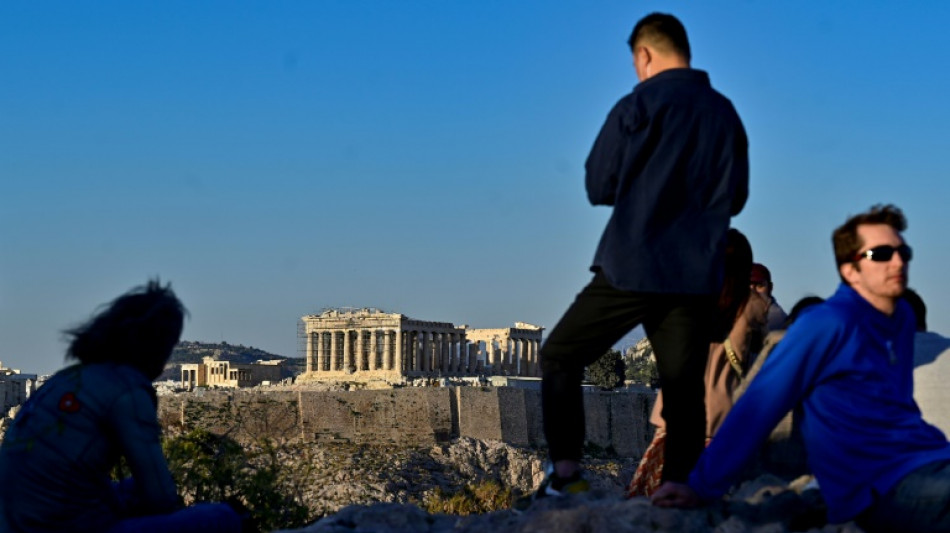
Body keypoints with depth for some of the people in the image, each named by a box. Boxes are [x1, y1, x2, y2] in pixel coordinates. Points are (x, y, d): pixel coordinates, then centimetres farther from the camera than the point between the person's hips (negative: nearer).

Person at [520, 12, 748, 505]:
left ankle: (565, 473, -2)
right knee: (685, 390, 8)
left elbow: (598, 186, 0)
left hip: (633, 267, -4)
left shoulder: (640, 106, -5)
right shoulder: (726, 114, 9)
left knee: (561, 356, 9)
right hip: (698, 275, 4)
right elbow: (735, 198, 18)